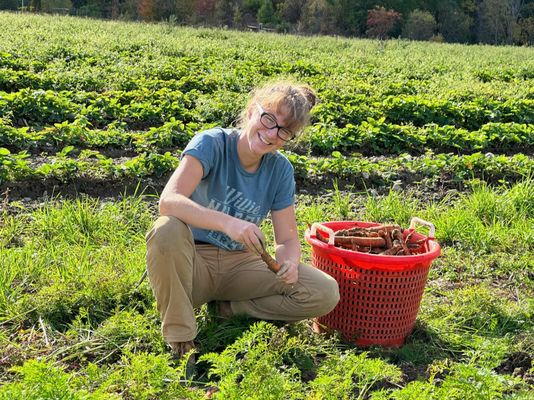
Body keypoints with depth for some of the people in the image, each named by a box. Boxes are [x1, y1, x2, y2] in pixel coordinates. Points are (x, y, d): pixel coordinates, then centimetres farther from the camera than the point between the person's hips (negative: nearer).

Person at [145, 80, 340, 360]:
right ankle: (178, 337, -18)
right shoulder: (211, 143, -17)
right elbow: (168, 201, -32)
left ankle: (231, 308, 2)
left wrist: (289, 262, -25)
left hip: (241, 264, 4)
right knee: (167, 230, -38)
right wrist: (227, 223, -47)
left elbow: (287, 238, 0)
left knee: (326, 293, -15)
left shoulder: (280, 169, -3)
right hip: (193, 261, -3)